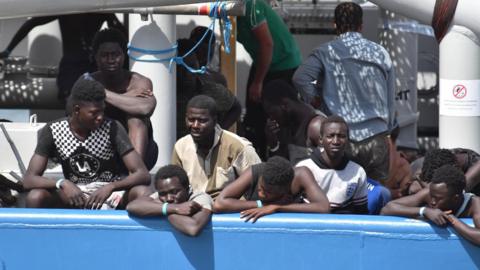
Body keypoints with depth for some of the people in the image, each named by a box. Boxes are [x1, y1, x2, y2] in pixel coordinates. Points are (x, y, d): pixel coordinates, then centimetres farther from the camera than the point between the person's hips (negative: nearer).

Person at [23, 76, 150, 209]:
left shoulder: (112, 129, -14)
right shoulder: (52, 132, -11)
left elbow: (143, 175, -18)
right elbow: (29, 180, -14)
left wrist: (111, 187, -36)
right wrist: (62, 183, -33)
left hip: (110, 195, -1)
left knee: (141, 192, -33)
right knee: (35, 197, -29)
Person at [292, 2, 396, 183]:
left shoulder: (326, 53, -1)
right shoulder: (380, 53, 7)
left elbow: (300, 78, -17)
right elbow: (390, 100, 11)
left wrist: (315, 101, 0)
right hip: (376, 139, 2)